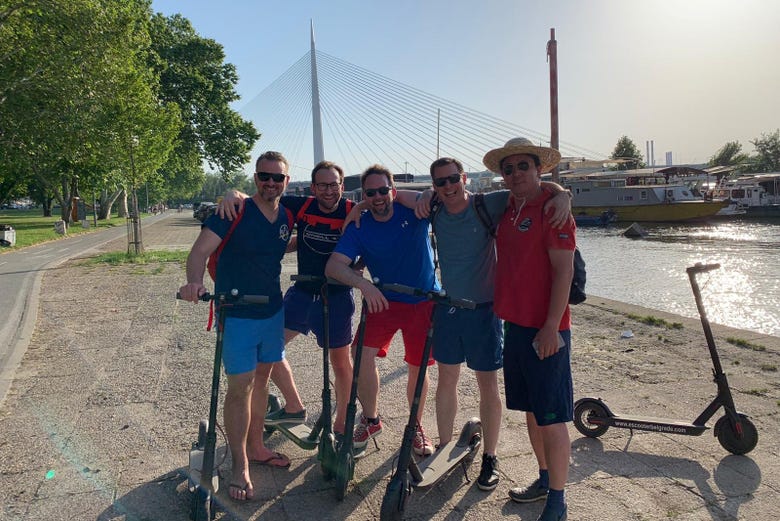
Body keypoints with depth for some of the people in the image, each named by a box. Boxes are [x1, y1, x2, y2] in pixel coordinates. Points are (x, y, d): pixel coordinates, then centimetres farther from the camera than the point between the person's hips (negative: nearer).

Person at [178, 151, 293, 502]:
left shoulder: (286, 215, 1)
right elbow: (201, 250, -24)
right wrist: (195, 281, -44)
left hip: (273, 311, 6)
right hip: (237, 315, -5)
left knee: (261, 378, 16)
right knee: (240, 387, -2)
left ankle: (256, 447, 34)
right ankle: (240, 467, 14)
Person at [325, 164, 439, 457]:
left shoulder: (412, 211, -12)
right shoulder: (358, 228, -11)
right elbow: (333, 266, -20)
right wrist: (363, 284, -37)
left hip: (424, 300, 0)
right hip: (383, 299, 1)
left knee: (418, 367, 6)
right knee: (364, 353, -15)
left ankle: (415, 426, 30)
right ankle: (371, 419, 9)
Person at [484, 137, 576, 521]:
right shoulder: (508, 209, 12)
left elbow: (564, 270, -17)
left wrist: (552, 327, -20)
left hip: (545, 330, -8)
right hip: (515, 324, 8)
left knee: (551, 417, 2)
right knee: (531, 410, 18)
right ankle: (544, 479, 36)